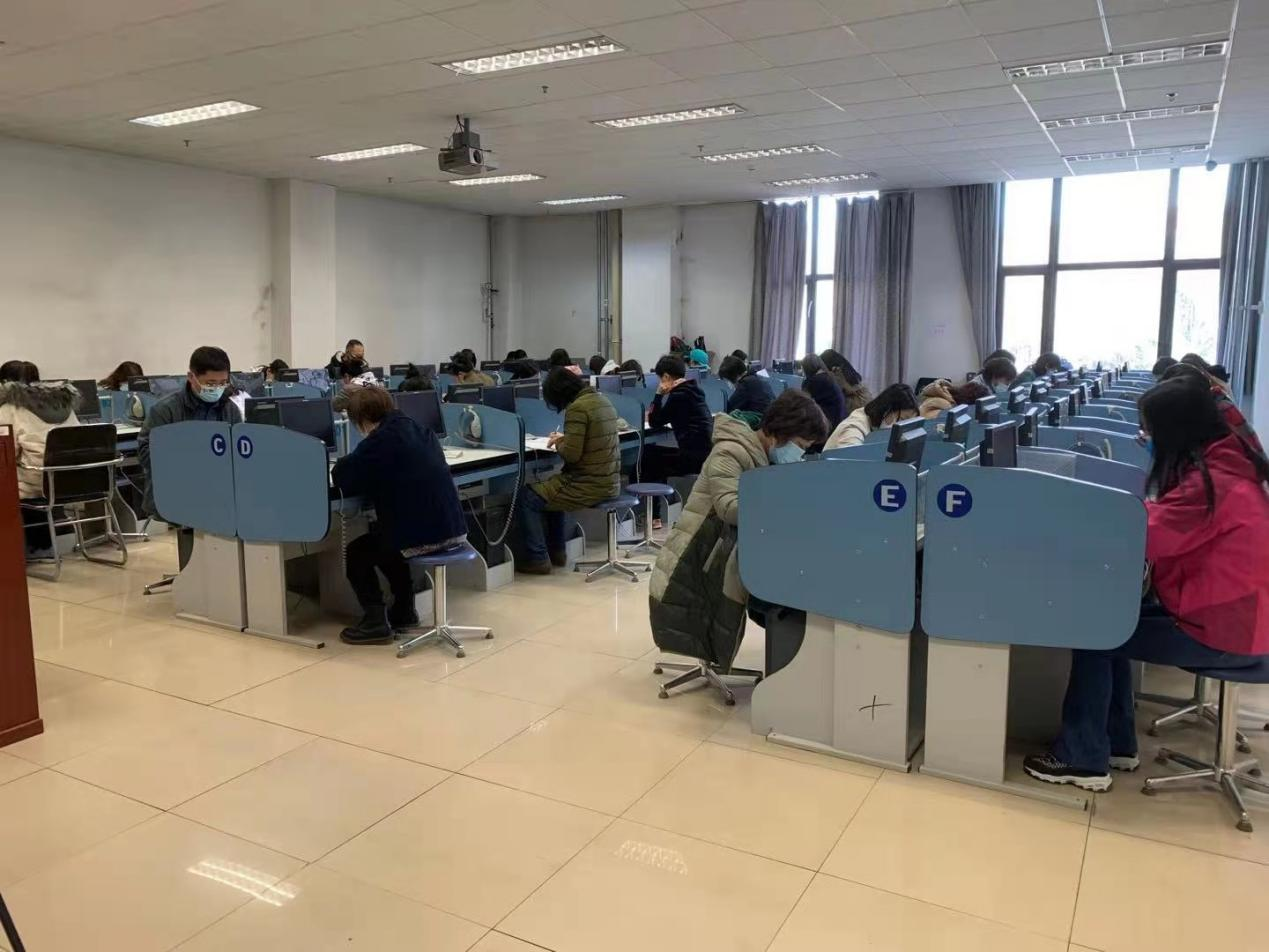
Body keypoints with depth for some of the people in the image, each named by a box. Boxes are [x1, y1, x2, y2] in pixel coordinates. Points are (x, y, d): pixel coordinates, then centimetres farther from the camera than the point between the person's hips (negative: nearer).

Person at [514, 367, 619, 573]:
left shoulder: (577, 408, -18)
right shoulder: (602, 400, 9)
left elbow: (571, 454, -21)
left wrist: (559, 443, -1)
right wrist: (565, 439, 13)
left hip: (590, 485, -9)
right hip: (610, 481, 9)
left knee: (527, 497, 2)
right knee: (552, 487, 30)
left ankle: (536, 558, 6)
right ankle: (556, 551, 32)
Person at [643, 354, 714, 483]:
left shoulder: (679, 395, -13)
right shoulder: (691, 390, 14)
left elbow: (654, 422, -5)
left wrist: (659, 394, -2)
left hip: (695, 457, -9)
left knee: (646, 454, 9)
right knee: (652, 451, 24)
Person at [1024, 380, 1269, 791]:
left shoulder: (1210, 482, -25)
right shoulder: (1225, 462, 7)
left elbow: (1144, 538, -24)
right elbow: (1167, 523, 15)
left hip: (1222, 631, -9)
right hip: (1229, 614, 9)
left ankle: (1083, 758, 6)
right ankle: (1116, 743, 20)